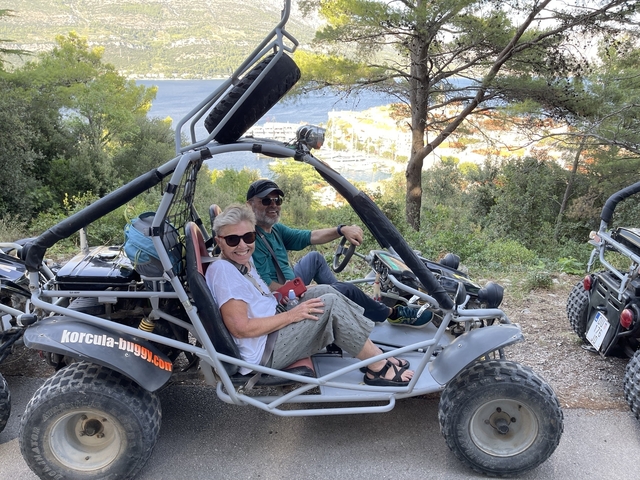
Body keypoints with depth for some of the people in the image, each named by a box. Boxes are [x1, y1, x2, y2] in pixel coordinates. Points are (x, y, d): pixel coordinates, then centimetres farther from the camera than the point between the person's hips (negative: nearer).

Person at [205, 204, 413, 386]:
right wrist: (291, 315, -19)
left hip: (271, 333, 10)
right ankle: (378, 367, -5)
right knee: (331, 303, -16)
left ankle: (375, 352, 1)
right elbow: (241, 328, -26)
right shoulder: (223, 270, -20)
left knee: (324, 291, 3)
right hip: (263, 353, -10)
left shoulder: (244, 262, 10)